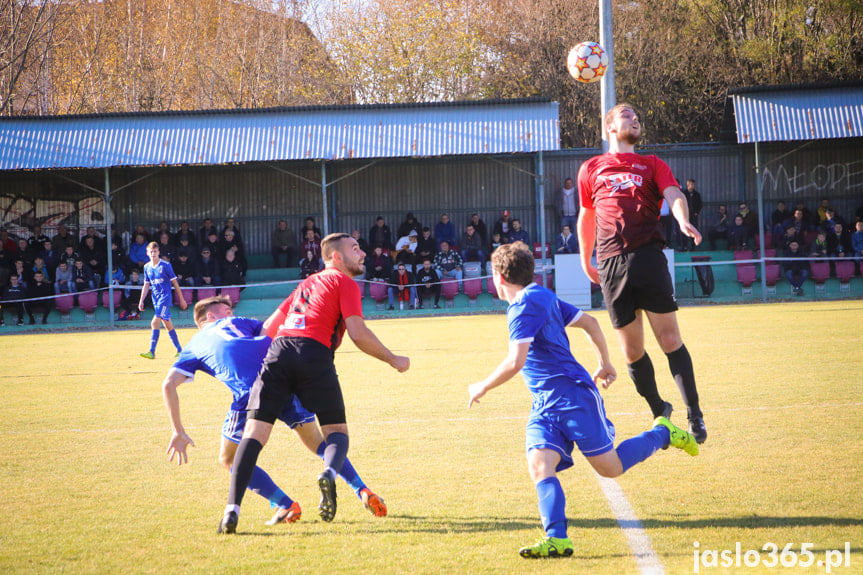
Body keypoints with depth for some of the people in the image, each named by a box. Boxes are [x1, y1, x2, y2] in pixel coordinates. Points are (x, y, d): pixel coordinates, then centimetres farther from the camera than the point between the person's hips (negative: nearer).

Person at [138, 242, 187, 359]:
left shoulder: (165, 265, -7)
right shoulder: (147, 267, 8)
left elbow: (174, 282, -2)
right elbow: (146, 285, 16)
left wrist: (181, 299, 1)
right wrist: (141, 300, 9)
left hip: (165, 297, -6)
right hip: (156, 298, 6)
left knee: (155, 323, -18)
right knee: (167, 324, 12)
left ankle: (152, 352, -21)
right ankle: (179, 349, 23)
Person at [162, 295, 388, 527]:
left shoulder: (192, 347, 29)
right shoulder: (239, 323, 34)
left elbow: (168, 385, 17)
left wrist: (178, 432, 16)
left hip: (250, 392, -3)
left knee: (230, 459, 17)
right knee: (315, 441, 23)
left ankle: (286, 505, 4)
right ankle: (363, 491, 12)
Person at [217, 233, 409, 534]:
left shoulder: (307, 283, 30)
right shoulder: (345, 283, 11)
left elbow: (268, 328, 32)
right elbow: (358, 334, 0)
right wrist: (393, 360, 12)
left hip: (278, 352, 4)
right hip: (315, 356, -4)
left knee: (254, 433, -2)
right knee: (337, 431, 10)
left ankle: (232, 509, -18)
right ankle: (329, 474, -24)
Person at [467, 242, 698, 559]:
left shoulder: (524, 306, -14)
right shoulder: (543, 297, 15)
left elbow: (515, 362, -23)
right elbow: (588, 322, 25)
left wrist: (482, 387, -8)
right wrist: (605, 364, 37)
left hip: (573, 396, -9)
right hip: (544, 406, 9)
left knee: (609, 467, -1)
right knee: (539, 464, -14)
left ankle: (663, 433, 22)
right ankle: (557, 539, -29)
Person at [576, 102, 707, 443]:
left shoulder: (652, 165, 18)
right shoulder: (591, 169, 21)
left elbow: (673, 194, 0)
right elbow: (586, 217, 30)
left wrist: (683, 221, -21)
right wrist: (585, 260, 30)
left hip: (647, 257, -1)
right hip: (611, 263, 1)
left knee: (669, 337, -10)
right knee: (632, 350, 1)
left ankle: (694, 416, -6)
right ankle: (659, 412, 20)